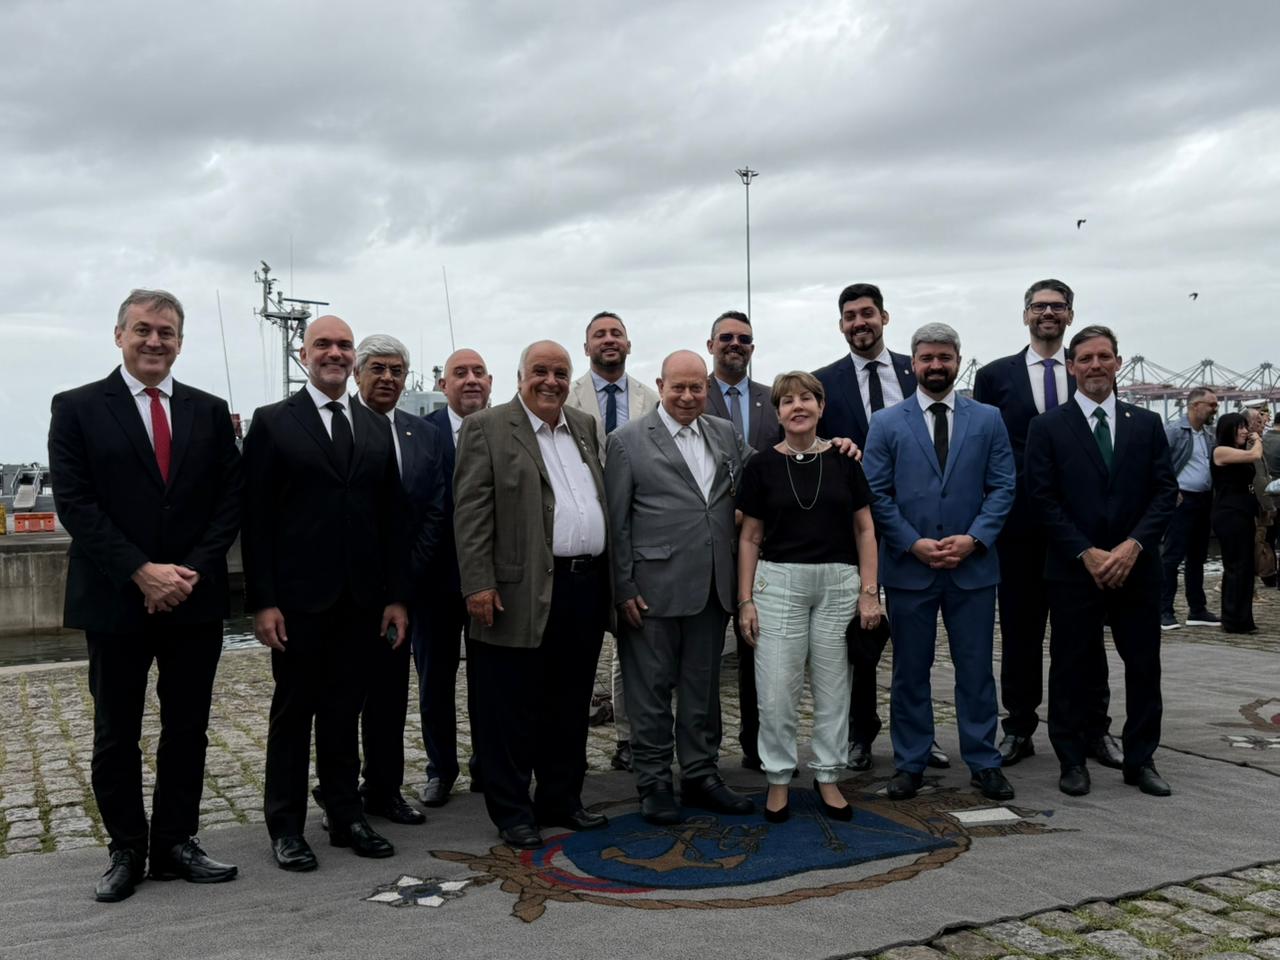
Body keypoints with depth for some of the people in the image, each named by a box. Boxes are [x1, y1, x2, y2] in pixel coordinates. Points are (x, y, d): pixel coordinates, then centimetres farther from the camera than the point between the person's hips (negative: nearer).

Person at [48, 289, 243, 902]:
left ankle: (176, 844, 22)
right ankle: (126, 851, 23)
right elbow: (74, 503, -8)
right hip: (115, 600, -2)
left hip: (194, 599, 2)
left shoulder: (210, 412, 7)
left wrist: (191, 572, -10)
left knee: (188, 730, 9)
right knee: (116, 735, 9)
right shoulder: (78, 409, -1)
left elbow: (229, 501, 3)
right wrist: (141, 571, -16)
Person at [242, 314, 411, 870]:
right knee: (293, 710, 7)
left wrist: (397, 595, 5)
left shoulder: (377, 427, 11)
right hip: (298, 597, -3)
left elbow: (392, 518, 10)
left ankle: (345, 817, 23)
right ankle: (286, 827, 19)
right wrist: (262, 601, -11)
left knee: (345, 710, 12)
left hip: (361, 600, 4)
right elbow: (255, 518, -5)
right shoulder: (272, 423, -1)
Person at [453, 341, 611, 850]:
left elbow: (601, 501, 17)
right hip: (524, 593, -6)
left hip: (587, 587, 6)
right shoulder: (487, 428, -3)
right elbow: (471, 512, -9)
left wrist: (612, 579, 11)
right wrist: (479, 584, -16)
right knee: (513, 710, 3)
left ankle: (561, 800, 28)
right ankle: (512, 813, 15)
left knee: (569, 708, 15)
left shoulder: (585, 426, 15)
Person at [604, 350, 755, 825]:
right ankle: (654, 784, 18)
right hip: (654, 587, -4)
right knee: (651, 689, 5)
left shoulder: (727, 434, 10)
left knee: (703, 688, 15)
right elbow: (616, 522, -5)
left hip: (713, 588, 5)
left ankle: (700, 776, 28)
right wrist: (624, 589, -9)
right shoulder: (628, 441, -3)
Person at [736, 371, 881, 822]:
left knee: (833, 685, 8)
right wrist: (745, 600, 0)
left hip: (839, 583, 1)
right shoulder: (762, 465, 1)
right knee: (776, 689, 0)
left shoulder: (843, 460, 3)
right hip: (780, 581, -1)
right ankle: (778, 778, 16)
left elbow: (865, 530, 6)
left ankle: (827, 776, 23)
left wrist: (869, 591, -1)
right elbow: (749, 537, 5)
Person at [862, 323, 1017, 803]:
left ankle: (984, 762, 19)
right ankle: (909, 763, 18)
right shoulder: (885, 424, 3)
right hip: (908, 567, -1)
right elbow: (876, 494, -1)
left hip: (973, 564, 1)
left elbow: (1003, 487, 3)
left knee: (976, 669, 7)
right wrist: (914, 544, -11)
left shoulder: (988, 419, 7)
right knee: (910, 670, 8)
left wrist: (974, 538, -10)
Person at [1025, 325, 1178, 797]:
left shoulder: (1147, 424, 9)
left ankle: (1140, 760, 21)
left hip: (1137, 568, 3)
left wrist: (1134, 544, -11)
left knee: (1144, 666, 8)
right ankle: (1072, 761, 16)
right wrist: (1086, 553, -13)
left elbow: (1165, 491, 3)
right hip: (1073, 570, -2)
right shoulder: (1047, 427, 1)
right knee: (1070, 668, 4)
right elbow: (1043, 498, -5)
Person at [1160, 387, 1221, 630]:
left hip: (1204, 501, 8)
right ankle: (1164, 611, -2)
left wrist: (1213, 493, 7)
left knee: (1197, 557, 13)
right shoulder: (1173, 431, -10)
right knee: (1172, 556, -6)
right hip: (1182, 500, -8)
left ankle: (1197, 610, 20)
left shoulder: (1209, 434, 14)